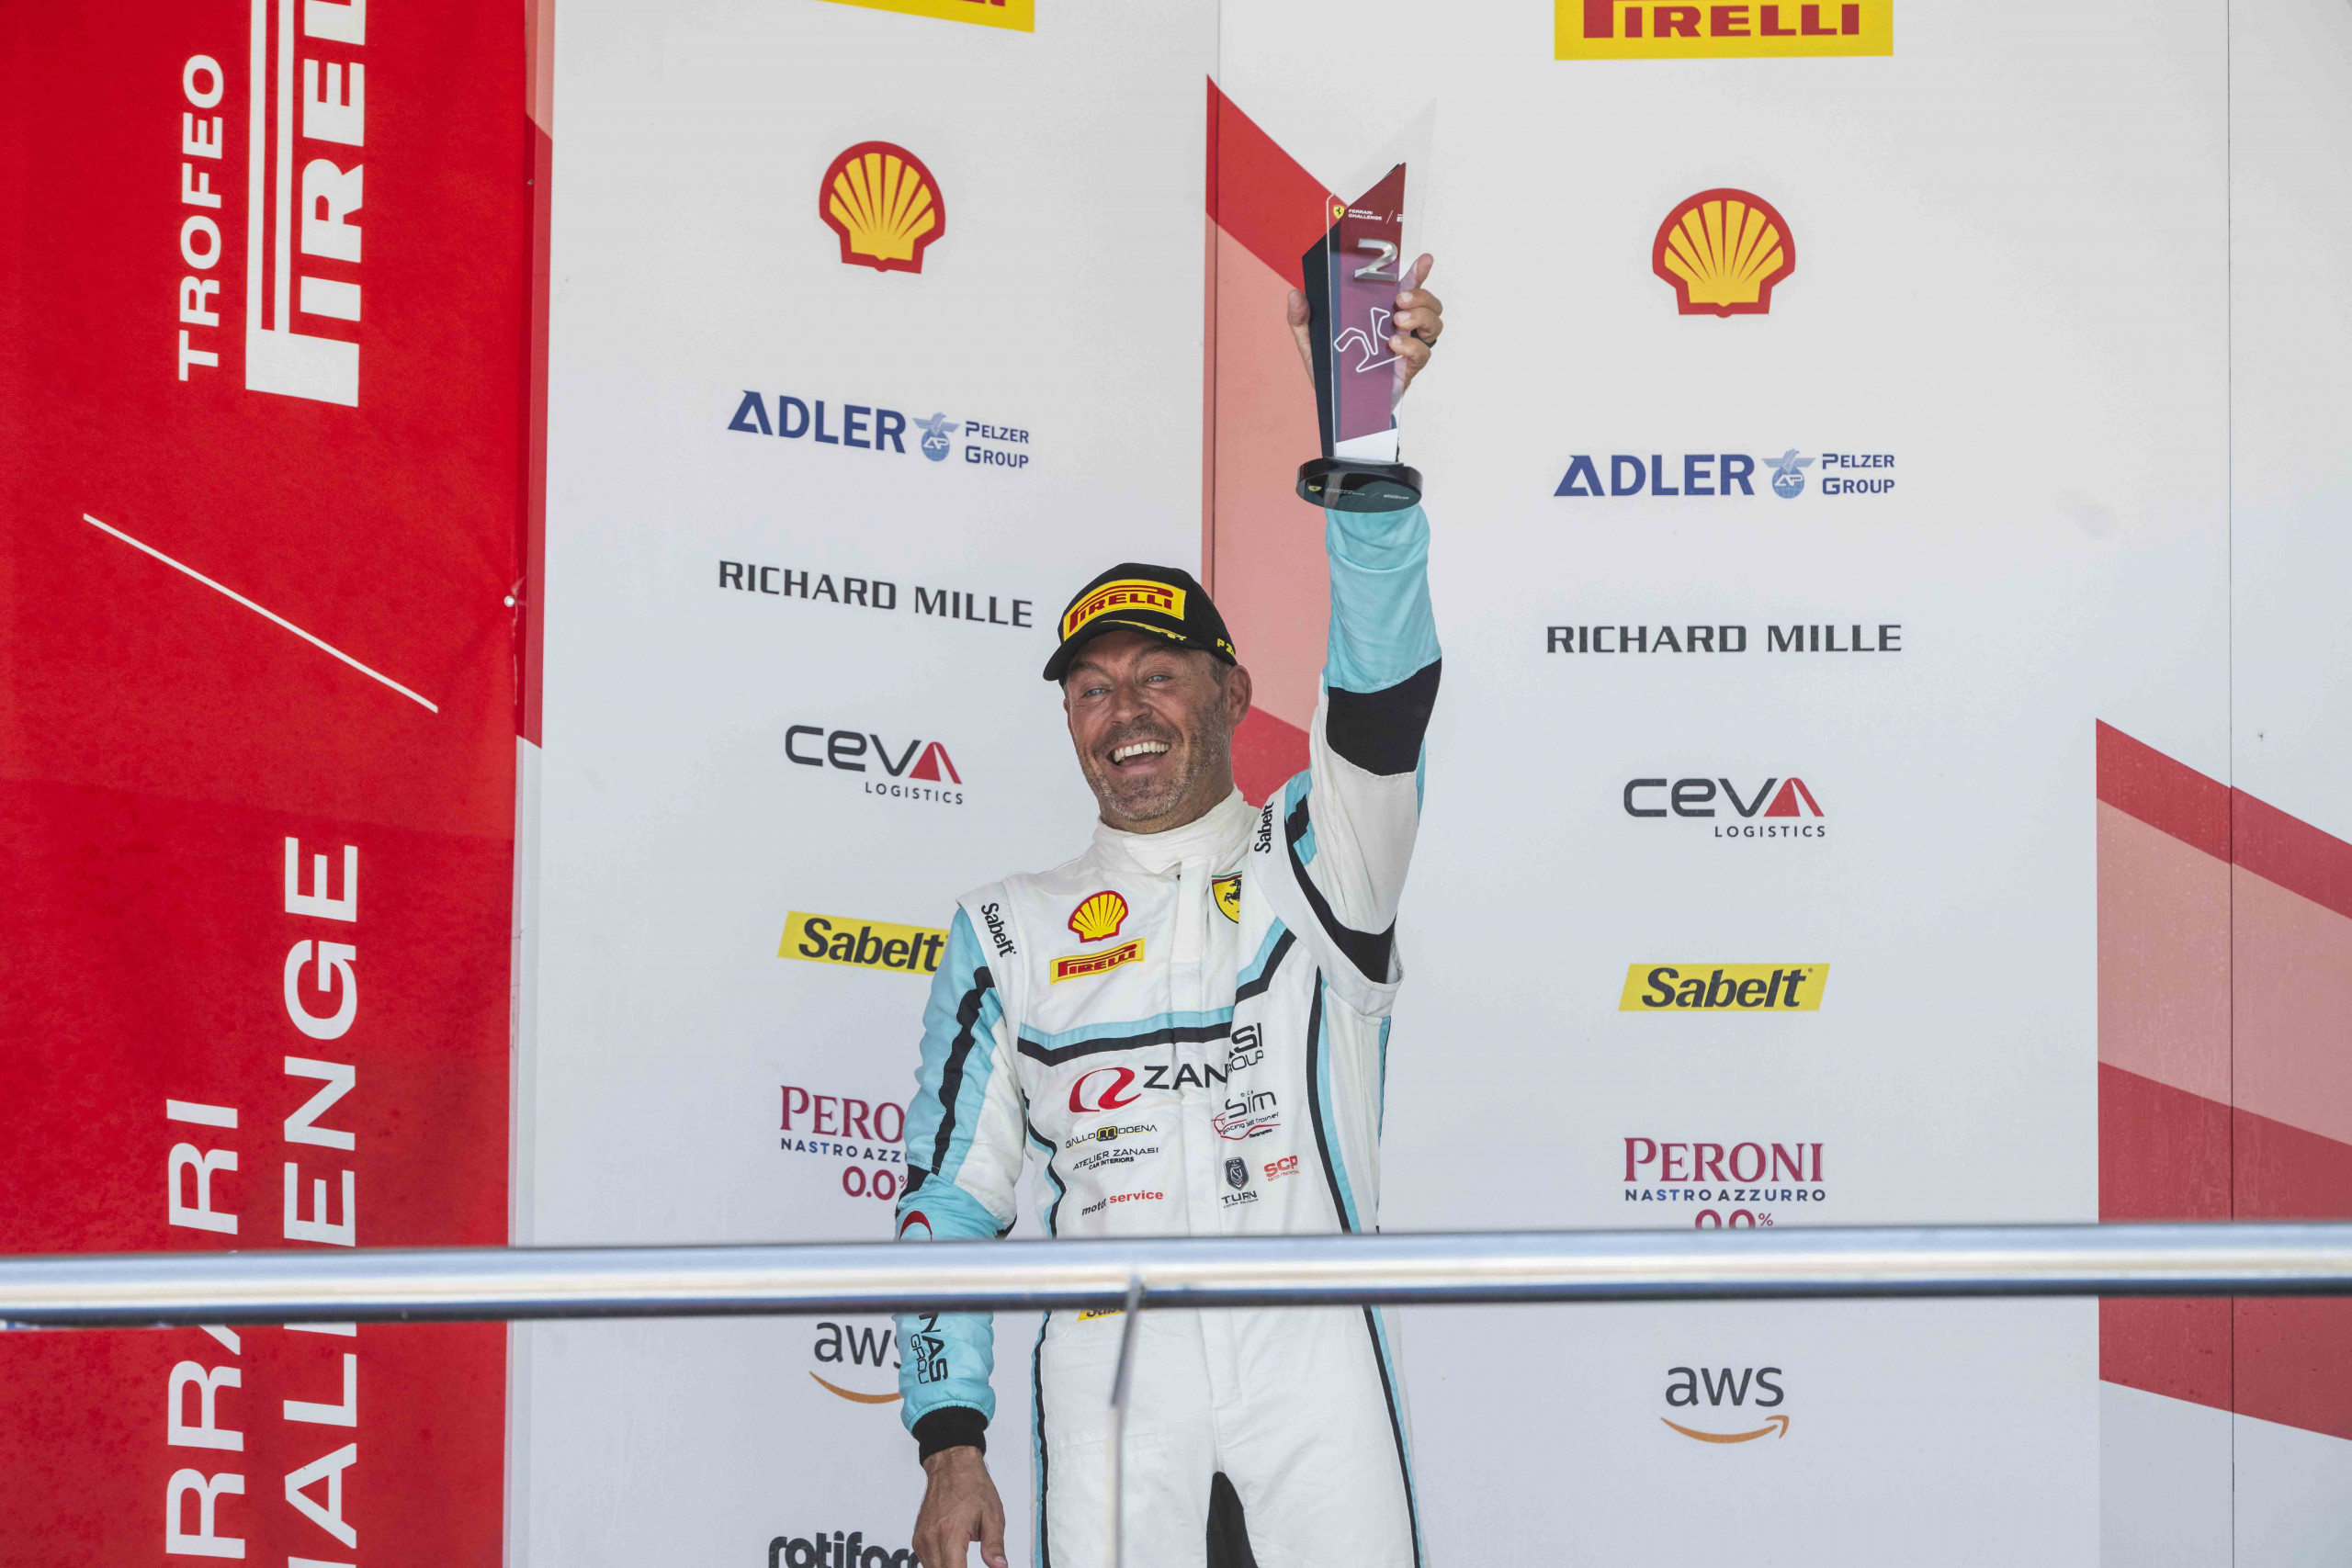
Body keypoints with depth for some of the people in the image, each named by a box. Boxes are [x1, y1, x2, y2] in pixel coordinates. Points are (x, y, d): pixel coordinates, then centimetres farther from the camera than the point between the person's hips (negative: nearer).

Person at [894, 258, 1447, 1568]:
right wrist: (951, 1441, 1)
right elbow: (951, 1198, 13)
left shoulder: (1318, 859, 12)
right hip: (1114, 1371, 1)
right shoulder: (1011, 933, 16)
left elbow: (1384, 685, -7)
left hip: (1317, 1359, -1)